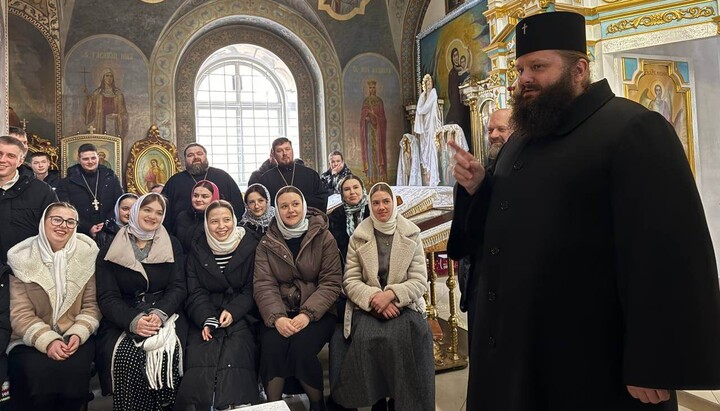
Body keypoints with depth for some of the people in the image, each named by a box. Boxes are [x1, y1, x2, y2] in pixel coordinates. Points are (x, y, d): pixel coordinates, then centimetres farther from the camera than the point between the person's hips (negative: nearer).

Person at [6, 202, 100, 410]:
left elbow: (92, 304, 1)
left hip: (76, 337, 1)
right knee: (37, 375, -29)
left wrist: (78, 334, -16)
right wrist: (47, 341, -21)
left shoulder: (87, 254, 0)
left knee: (73, 371, -28)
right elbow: (20, 313, -7)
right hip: (31, 340, 0)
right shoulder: (22, 257, -3)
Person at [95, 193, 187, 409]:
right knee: (126, 357, -30)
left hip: (165, 315, 0)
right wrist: (133, 321, -20)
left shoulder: (172, 246, 11)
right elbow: (107, 297, -1)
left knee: (166, 353, -30)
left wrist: (160, 314, -19)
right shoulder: (111, 251, 7)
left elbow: (178, 288, 2)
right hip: (122, 320, 0)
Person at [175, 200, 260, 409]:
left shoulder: (249, 245, -1)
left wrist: (233, 312, -15)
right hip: (206, 316, 2)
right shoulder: (198, 248, 5)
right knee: (200, 361, -21)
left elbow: (252, 288, 0)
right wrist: (206, 319, -14)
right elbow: (195, 292, 2)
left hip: (240, 315, -1)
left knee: (233, 361, -24)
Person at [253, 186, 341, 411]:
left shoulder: (324, 237, 0)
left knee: (301, 346, -28)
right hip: (280, 312, 2)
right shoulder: (267, 243, 5)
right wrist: (276, 317, -22)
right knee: (272, 345, -29)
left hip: (317, 312, -1)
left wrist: (307, 314, -20)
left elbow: (331, 282, -6)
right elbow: (263, 285, -4)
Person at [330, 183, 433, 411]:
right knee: (366, 337, -30)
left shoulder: (411, 235, 4)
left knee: (406, 336, -30)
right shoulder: (358, 237, 4)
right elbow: (350, 281, -1)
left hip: (403, 304, 0)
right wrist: (374, 298, -18)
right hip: (367, 306, 0)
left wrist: (391, 294, -19)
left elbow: (420, 281, -2)